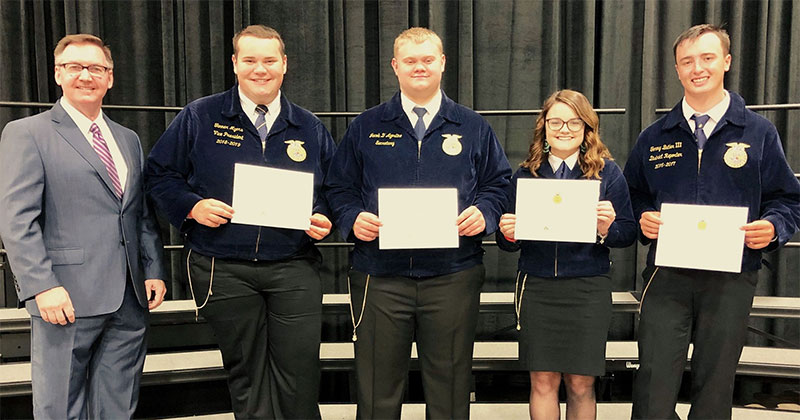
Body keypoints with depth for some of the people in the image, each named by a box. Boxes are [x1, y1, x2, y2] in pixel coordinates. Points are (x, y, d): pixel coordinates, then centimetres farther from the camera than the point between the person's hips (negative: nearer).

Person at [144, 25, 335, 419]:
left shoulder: (310, 128, 9)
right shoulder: (199, 117, 4)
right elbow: (159, 175, 7)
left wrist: (323, 220, -5)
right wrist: (192, 206, -10)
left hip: (293, 270, 1)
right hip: (223, 271, 0)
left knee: (299, 379, 1)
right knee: (247, 380, 11)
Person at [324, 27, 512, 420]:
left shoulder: (473, 128, 10)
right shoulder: (365, 128, 10)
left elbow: (499, 183, 12)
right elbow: (338, 188, 11)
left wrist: (483, 213, -8)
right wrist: (353, 218, -8)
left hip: (453, 275, 0)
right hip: (379, 276, 0)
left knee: (449, 386, 11)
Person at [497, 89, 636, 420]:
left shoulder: (607, 172, 3)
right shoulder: (525, 174, 7)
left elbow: (628, 234, 3)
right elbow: (509, 243, 9)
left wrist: (607, 229, -17)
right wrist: (508, 235, -13)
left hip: (589, 289, -1)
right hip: (536, 286, 1)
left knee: (581, 385, 6)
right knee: (543, 382, 6)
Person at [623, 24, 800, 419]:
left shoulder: (758, 132, 6)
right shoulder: (654, 137, 9)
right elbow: (633, 197, 14)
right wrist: (642, 220, -7)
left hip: (731, 279, 0)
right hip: (666, 275, 0)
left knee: (715, 386, 11)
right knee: (654, 388, -4)